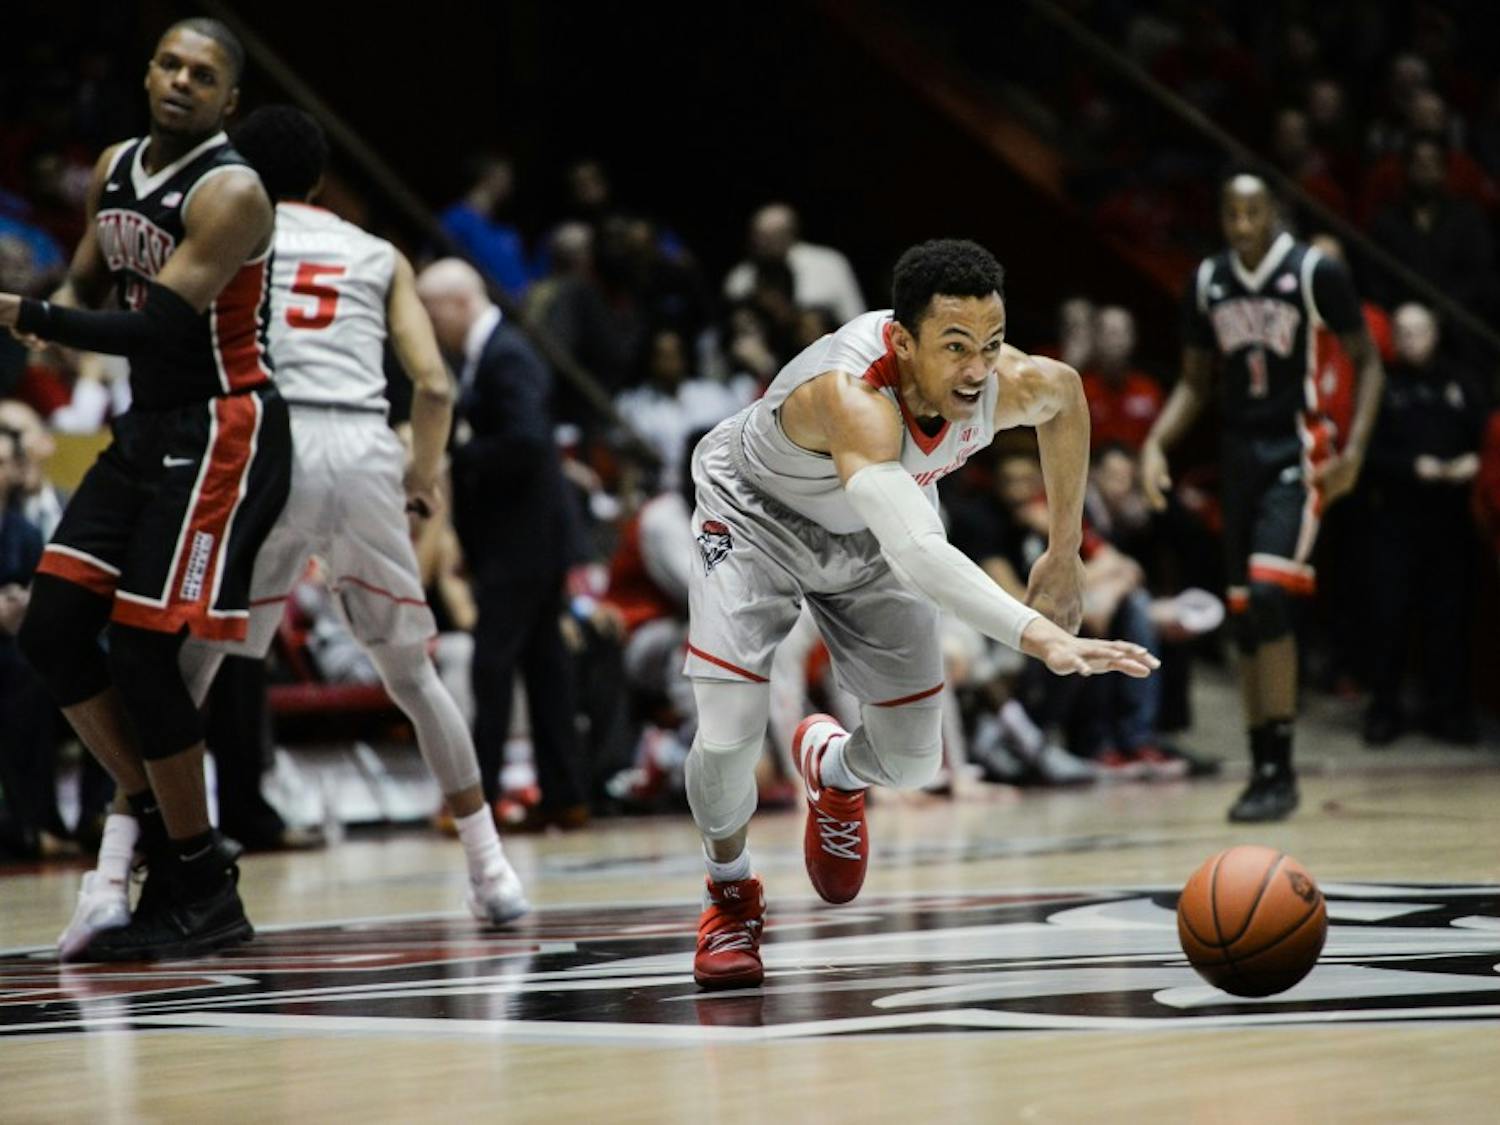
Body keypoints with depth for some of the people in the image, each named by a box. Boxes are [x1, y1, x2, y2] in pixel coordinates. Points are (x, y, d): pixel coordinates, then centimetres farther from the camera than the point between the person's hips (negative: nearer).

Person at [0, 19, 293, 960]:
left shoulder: (229, 193, -16)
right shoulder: (116, 170, 9)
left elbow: (156, 327, -25)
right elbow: (83, 293, 22)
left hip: (223, 433, -8)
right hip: (149, 427, 8)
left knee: (141, 651, -10)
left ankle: (204, 893, 2)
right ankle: (155, 815, 16)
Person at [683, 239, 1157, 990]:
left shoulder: (1011, 384, -28)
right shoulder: (853, 395, -47)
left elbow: (1066, 398, 0)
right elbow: (916, 555, -59)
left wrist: (1064, 554, 4)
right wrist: (1042, 638, -69)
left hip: (871, 533, 5)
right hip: (757, 518, -5)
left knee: (912, 761, 1)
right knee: (729, 735, -19)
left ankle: (832, 767, 41)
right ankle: (731, 894, 14)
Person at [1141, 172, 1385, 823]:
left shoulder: (1315, 274, -9)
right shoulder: (1208, 282, 7)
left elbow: (1367, 363, -3)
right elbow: (1195, 382, 15)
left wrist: (1356, 447, -16)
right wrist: (1156, 443, -1)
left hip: (1298, 452, -6)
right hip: (1241, 452, 6)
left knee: (1269, 597, -19)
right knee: (1246, 616, 6)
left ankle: (1281, 771, -15)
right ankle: (1263, 770, 14)